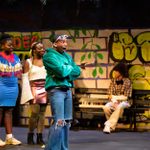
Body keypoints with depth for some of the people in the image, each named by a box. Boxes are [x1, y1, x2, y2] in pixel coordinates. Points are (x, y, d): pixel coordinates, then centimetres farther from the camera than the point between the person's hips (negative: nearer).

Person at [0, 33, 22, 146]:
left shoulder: (16, 58, 12)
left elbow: (19, 73, 19)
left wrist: (16, 79, 8)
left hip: (14, 87, 5)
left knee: (9, 111, 7)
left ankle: (9, 137, 9)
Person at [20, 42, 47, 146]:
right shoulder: (28, 62, 2)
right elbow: (25, 78, -3)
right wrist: (30, 94, -11)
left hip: (45, 89, 3)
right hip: (34, 89, -3)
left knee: (42, 113, 1)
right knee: (35, 112, -10)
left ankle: (40, 137, 3)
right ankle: (30, 135, 6)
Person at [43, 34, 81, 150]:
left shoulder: (67, 56, 17)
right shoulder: (49, 56, -7)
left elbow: (77, 71, 10)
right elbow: (61, 71, -19)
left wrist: (66, 71, -7)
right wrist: (69, 68, 0)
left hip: (67, 90, 8)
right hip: (56, 90, -8)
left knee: (67, 121, 9)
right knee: (59, 122, -13)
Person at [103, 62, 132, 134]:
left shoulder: (127, 81, -7)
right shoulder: (113, 81, 3)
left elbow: (125, 97, -10)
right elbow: (110, 95, -1)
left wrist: (114, 97, -13)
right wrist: (114, 101, -19)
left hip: (124, 102, -3)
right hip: (114, 101, 3)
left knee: (119, 107, -39)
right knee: (106, 107, -29)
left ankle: (109, 124, -35)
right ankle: (112, 125, -14)